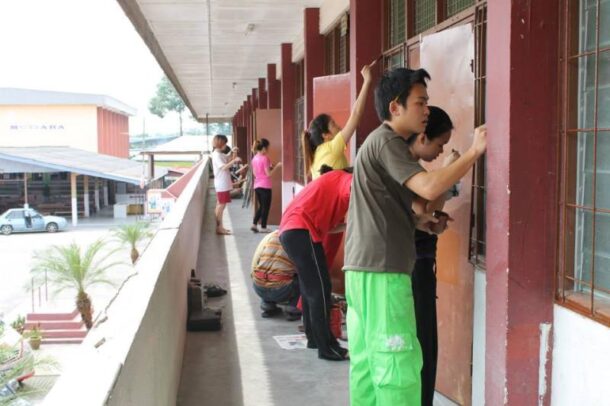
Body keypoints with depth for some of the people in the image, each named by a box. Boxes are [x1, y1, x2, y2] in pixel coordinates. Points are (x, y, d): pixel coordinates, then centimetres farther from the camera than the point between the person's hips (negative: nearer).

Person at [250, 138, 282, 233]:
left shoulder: (254, 158, 8)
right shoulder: (265, 158, -15)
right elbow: (268, 174, -16)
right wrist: (276, 166, -8)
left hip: (257, 186, 7)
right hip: (265, 186, -7)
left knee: (261, 206, 18)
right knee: (266, 207, 4)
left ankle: (254, 224, 10)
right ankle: (263, 227, 7)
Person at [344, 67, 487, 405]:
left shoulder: (380, 142, 21)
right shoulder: (387, 141, -10)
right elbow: (429, 188, -25)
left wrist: (414, 221, 10)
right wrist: (474, 152, -18)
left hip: (362, 268, 10)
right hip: (382, 270, -10)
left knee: (367, 361, 12)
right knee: (397, 363, -5)